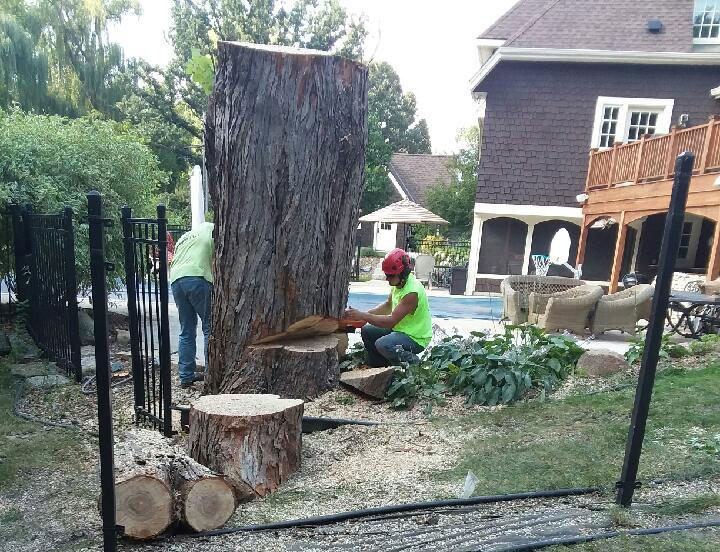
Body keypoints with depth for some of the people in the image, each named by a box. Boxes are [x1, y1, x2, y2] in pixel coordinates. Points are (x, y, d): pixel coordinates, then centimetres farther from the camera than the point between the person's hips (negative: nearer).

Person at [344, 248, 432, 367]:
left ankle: (413, 363, -7)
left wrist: (363, 316, -29)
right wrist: (366, 313, -5)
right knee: (367, 331, 8)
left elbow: (392, 321, -32)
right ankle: (376, 369, 17)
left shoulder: (412, 292, -29)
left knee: (382, 345, -32)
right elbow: (388, 305, 11)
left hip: (416, 338, -9)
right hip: (400, 328, 10)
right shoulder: (398, 282, -1)